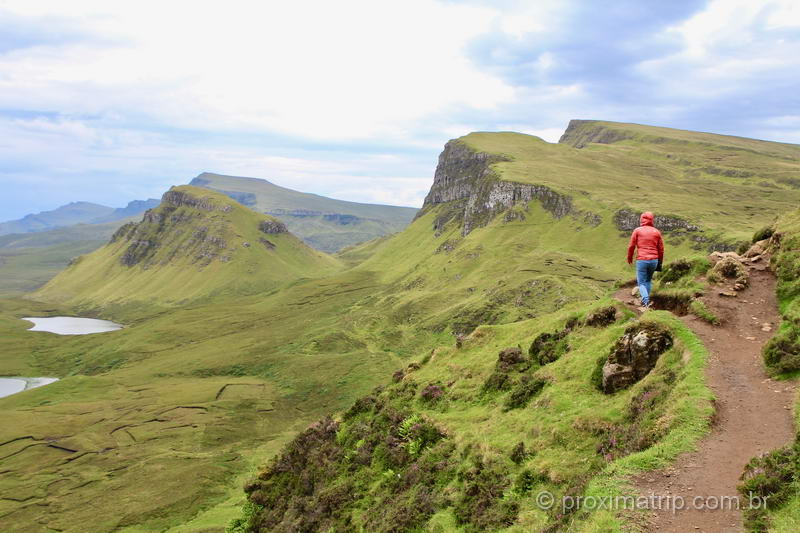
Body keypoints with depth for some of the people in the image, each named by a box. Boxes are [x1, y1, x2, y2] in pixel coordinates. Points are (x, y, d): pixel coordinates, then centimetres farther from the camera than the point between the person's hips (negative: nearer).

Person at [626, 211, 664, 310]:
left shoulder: (637, 231, -2)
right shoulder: (656, 232, 6)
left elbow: (631, 246, -1)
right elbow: (661, 249, 8)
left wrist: (629, 258, 16)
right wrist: (660, 262, 18)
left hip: (641, 260, -3)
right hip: (654, 260, 3)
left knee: (641, 283, 4)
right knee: (648, 280, 24)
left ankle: (646, 301, -17)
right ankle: (646, 300, 20)